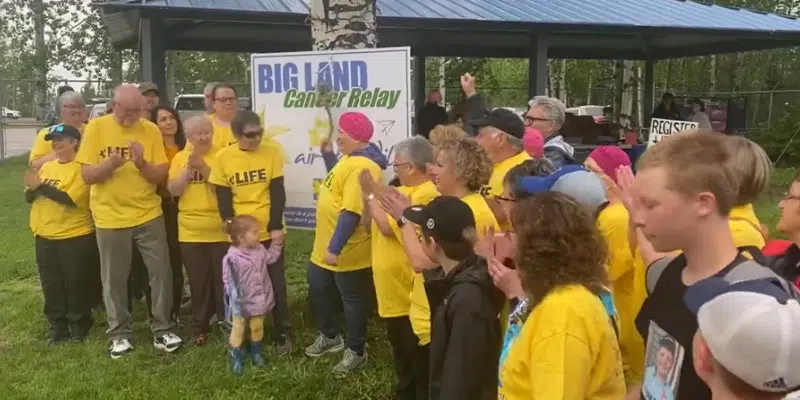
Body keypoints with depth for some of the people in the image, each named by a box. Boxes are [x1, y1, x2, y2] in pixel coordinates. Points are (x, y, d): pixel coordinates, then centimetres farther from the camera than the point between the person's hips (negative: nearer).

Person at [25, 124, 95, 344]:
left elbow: (70, 199, -21)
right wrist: (32, 188, -12)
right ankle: (57, 328, 24)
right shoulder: (46, 167, 10)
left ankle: (79, 327, 20)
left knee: (76, 285, 4)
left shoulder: (81, 168, -11)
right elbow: (29, 198, 9)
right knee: (51, 286, 12)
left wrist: (41, 186, -20)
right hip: (44, 236, 7)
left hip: (75, 236, -6)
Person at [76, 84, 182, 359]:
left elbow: (162, 176, -4)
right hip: (110, 218, -1)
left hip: (149, 215, 1)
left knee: (161, 272, 4)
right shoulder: (96, 127, -6)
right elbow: (86, 175, -8)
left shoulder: (151, 130, -3)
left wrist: (142, 164, -23)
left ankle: (163, 330, 16)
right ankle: (120, 334, 22)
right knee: (114, 280, 8)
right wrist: (110, 164, -26)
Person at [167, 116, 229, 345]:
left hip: (220, 231, -2)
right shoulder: (180, 158, 4)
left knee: (223, 281, 6)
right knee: (198, 283, 11)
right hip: (191, 233, 2)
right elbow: (173, 190, -4)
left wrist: (203, 167, -20)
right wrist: (189, 169, -15)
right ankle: (200, 327, 22)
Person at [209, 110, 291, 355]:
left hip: (269, 231, 0)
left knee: (276, 283, 6)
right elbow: (223, 198, -1)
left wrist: (275, 227, -11)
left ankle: (282, 334, 19)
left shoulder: (271, 154, -3)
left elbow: (278, 193, -4)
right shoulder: (223, 157, -4)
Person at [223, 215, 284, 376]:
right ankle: (236, 358, 28)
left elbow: (270, 258, 16)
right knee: (238, 330, 12)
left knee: (257, 327, 21)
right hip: (242, 303, -5)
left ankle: (256, 352, 41)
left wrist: (277, 243, 6)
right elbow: (229, 282, -19)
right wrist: (235, 302, -19)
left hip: (259, 300, 6)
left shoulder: (259, 249, -4)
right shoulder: (232, 258, -24)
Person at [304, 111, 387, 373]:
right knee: (318, 287, 23)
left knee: (353, 300, 6)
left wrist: (335, 248, -29)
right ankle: (329, 336, 43)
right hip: (327, 245, 11)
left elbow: (351, 212, -31)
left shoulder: (361, 167, -27)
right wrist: (327, 153, 15)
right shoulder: (351, 158, 6)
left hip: (347, 252, -11)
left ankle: (356, 352, 23)